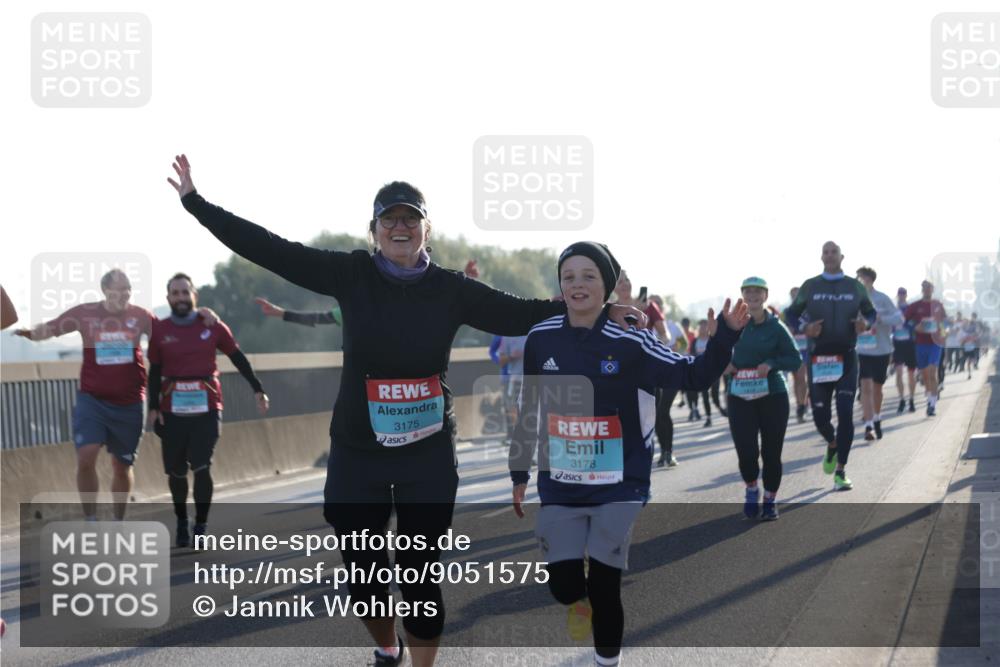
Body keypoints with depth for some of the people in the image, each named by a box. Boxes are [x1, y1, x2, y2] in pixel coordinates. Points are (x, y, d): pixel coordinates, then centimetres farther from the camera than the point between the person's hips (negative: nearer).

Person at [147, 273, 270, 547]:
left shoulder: (212, 326, 2)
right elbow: (155, 372, 6)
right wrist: (153, 408, -1)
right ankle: (182, 522, 25)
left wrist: (257, 389, 10)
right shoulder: (160, 330, 2)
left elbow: (238, 357, 10)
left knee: (202, 467, -11)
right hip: (172, 411, 1)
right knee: (176, 471, 5)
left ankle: (200, 528, -3)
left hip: (207, 408, -1)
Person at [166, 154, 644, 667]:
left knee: (419, 575, 2)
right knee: (361, 575, 10)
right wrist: (195, 202, -10)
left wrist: (600, 312, -10)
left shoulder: (451, 289, -4)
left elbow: (523, 314, -3)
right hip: (357, 452, 1)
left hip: (427, 454, -1)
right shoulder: (351, 274, -4)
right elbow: (269, 249, -6)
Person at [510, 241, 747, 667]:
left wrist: (725, 336, -23)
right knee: (564, 586, -3)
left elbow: (692, 377, -8)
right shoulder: (541, 339, -1)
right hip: (559, 486, 2)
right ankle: (580, 600, 35)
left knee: (603, 587, -4)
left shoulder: (630, 342, -10)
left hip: (619, 487, -2)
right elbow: (528, 409, 10)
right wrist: (519, 474, 15)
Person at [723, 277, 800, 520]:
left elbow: (795, 360, -2)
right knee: (746, 451, -10)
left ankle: (770, 500, 21)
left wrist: (772, 364, -19)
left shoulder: (776, 327, -1)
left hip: (772, 396, -1)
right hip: (740, 397, 1)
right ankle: (751, 489, 19)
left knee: (771, 452, 4)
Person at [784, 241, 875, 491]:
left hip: (847, 358, 0)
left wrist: (866, 323, -7)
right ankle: (832, 445, 37)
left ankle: (840, 472, -3)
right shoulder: (810, 287, 4)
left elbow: (871, 313, 16)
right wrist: (805, 329, -11)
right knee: (820, 416, 1)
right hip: (819, 359, 0)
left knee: (845, 413, -9)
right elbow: (791, 315, 10)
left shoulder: (855, 287, 7)